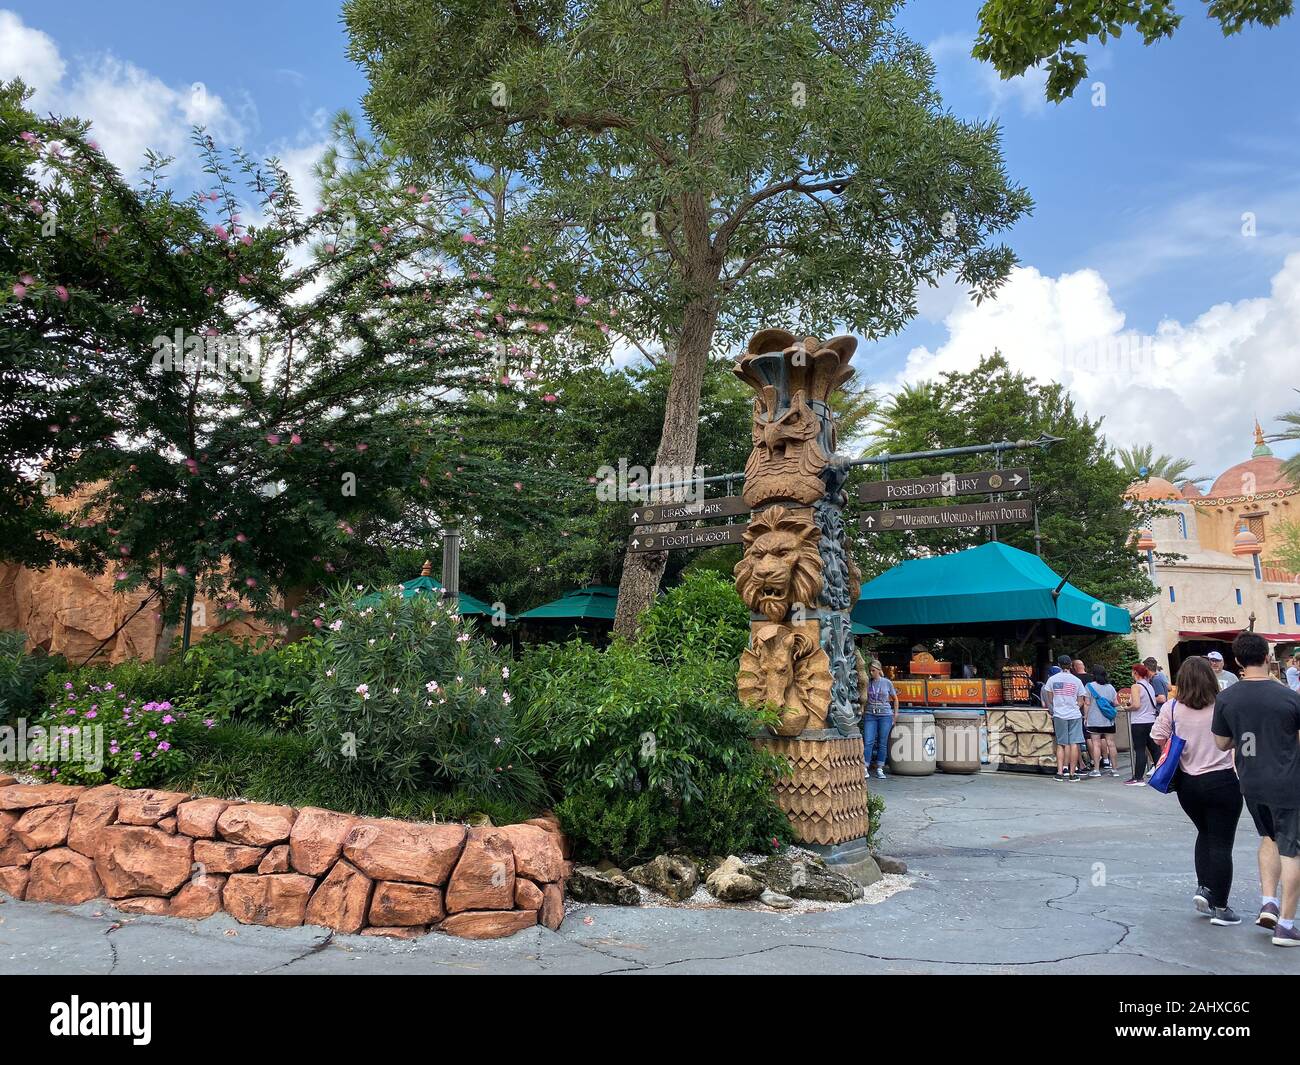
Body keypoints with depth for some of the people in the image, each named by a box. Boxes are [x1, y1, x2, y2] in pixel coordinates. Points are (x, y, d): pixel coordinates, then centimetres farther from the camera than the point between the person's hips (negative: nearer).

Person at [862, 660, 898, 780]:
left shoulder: (887, 683, 2)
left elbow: (895, 699, 12)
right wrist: (861, 713, 1)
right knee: (868, 742, -7)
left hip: (885, 716, 0)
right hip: (870, 716, 1)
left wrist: (895, 716, 9)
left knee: (882, 743, 4)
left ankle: (879, 769, 10)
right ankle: (865, 768, -7)